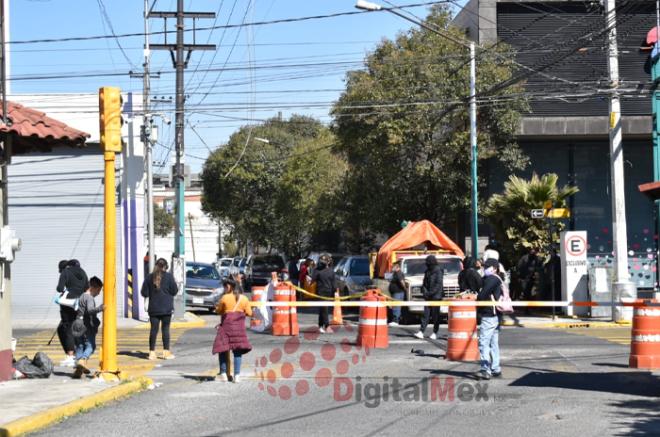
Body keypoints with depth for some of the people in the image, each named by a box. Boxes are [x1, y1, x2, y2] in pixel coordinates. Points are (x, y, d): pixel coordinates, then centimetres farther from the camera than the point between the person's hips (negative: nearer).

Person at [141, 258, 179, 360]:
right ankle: (166, 352, 2)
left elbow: (144, 293, 2)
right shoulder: (169, 276, -5)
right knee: (166, 329, 3)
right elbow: (174, 291, -4)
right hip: (166, 308, -2)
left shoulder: (149, 277, 2)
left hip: (153, 309, 2)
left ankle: (152, 352, 2)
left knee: (154, 329, 4)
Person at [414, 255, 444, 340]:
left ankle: (435, 333, 6)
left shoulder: (438, 271, -7)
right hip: (428, 297, 6)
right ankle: (421, 332, -5)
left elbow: (438, 284, -13)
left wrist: (431, 293, -17)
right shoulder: (427, 271, 13)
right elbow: (424, 283, 18)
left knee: (435, 315, 0)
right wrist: (424, 291, 1)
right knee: (426, 314, 0)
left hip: (436, 296, -6)